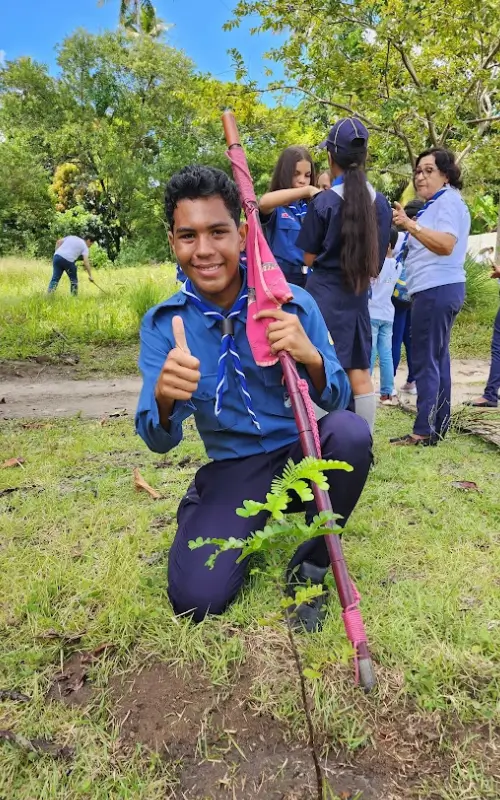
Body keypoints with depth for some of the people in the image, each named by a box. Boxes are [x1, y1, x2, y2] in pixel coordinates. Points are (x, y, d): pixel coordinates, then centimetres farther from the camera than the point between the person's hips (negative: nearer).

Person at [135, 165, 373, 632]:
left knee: (350, 431, -32)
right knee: (196, 599, -19)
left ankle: (309, 568, -7)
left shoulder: (292, 304, -10)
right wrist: (163, 397, -37)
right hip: (234, 470, 0)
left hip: (301, 454, 1)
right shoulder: (163, 324, -7)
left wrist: (311, 356, -31)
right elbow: (159, 441, -11)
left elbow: (337, 403, -8)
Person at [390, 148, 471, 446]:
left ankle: (425, 431, -11)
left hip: (437, 289, -11)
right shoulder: (437, 203, 24)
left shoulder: (449, 200, -8)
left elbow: (446, 244, -24)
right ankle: (439, 425, 17)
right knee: (437, 360, 11)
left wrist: (410, 225, -32)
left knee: (425, 361, -13)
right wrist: (411, 226, 17)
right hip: (436, 289, 11)